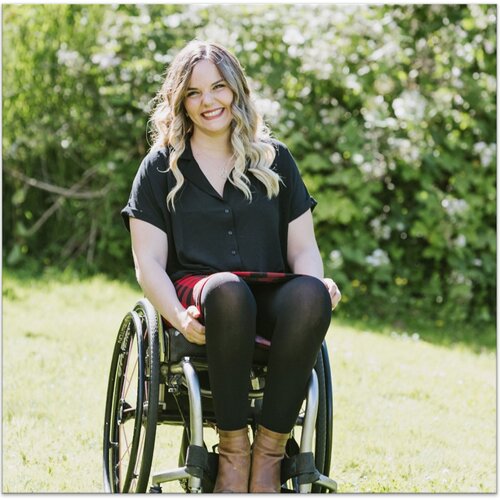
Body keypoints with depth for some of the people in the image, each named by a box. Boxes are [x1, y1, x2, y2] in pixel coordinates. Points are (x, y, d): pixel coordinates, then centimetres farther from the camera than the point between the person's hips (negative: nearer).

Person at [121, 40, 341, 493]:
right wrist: (179, 316, -16)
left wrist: (320, 284, -9)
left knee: (311, 295, -36)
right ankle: (232, 447, -28)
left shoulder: (275, 159, 20)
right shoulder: (161, 167, 14)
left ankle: (269, 452, -29)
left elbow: (303, 248, 16)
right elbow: (148, 261, 5)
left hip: (271, 297, 2)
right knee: (228, 291, -40)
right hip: (197, 293, -2)